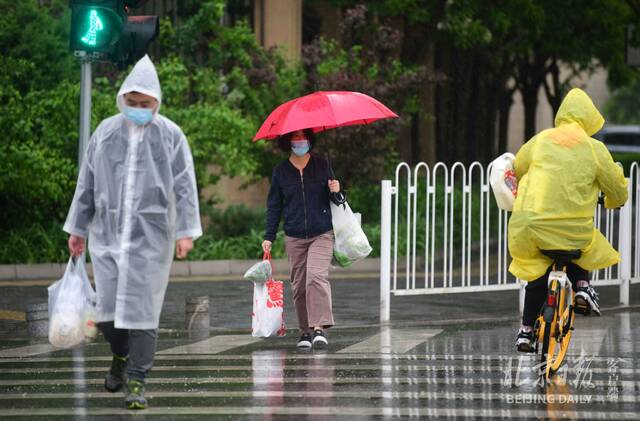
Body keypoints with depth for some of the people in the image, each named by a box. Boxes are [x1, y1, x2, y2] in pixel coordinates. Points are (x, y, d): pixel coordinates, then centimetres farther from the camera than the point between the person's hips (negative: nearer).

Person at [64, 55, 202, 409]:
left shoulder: (170, 135, -1)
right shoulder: (106, 132, 7)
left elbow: (184, 187, -1)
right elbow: (87, 183, 13)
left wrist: (186, 231, -9)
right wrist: (78, 228, 14)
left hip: (151, 236, -3)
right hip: (107, 233, 3)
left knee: (142, 309, -5)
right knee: (107, 307, 0)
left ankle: (137, 382, 0)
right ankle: (121, 356, 30)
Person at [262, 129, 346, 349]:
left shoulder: (321, 164, 4)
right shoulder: (281, 171, 6)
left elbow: (335, 199, 12)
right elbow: (274, 206, 10)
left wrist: (336, 192, -12)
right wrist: (269, 236, 4)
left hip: (322, 234, -2)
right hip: (294, 238, 2)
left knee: (316, 277, -19)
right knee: (299, 285, 3)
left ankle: (319, 327, -23)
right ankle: (305, 331, 11)